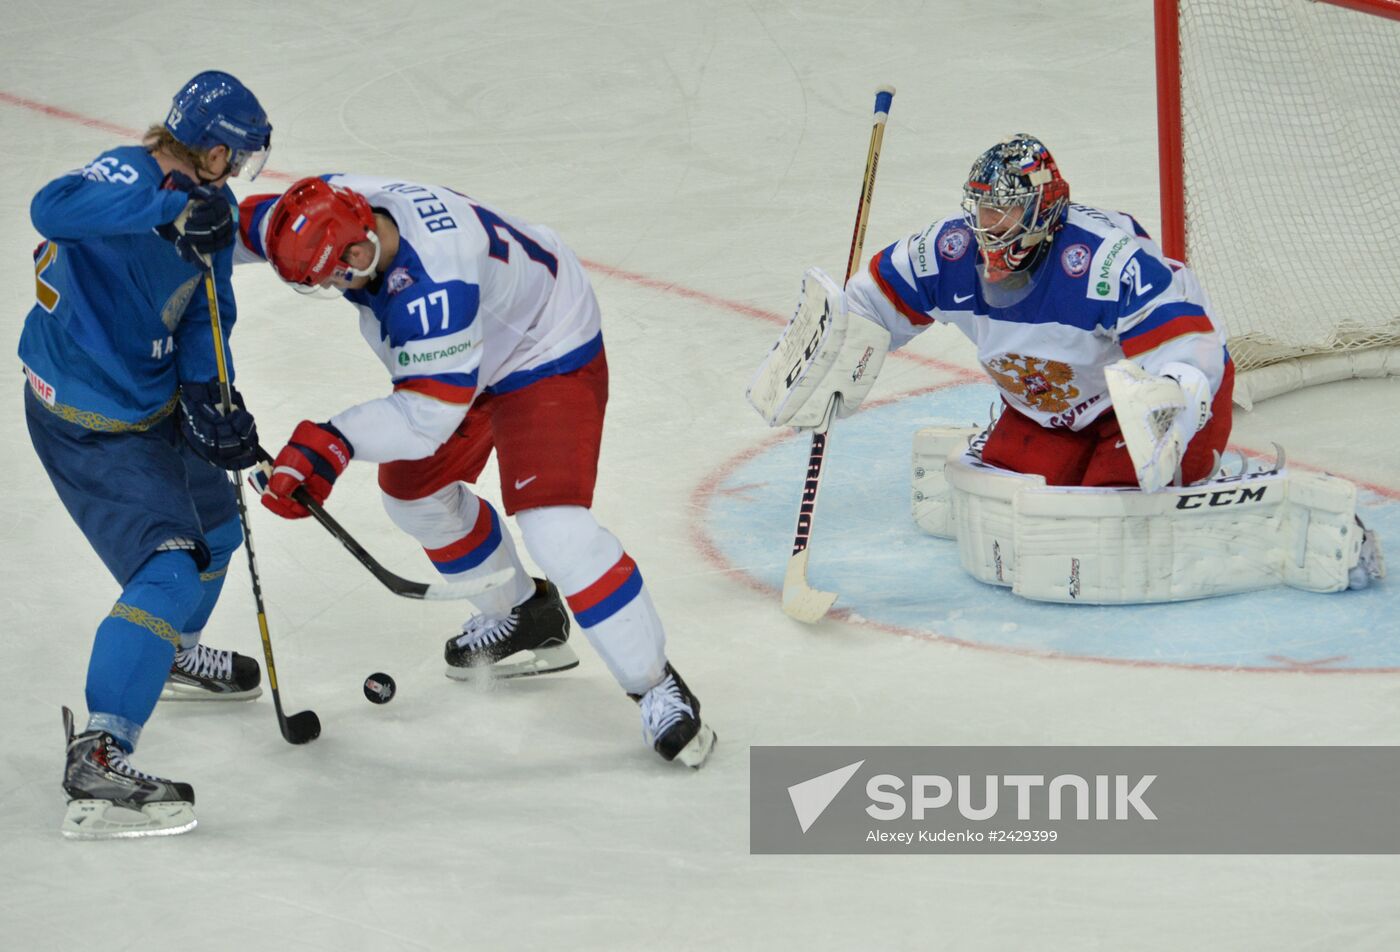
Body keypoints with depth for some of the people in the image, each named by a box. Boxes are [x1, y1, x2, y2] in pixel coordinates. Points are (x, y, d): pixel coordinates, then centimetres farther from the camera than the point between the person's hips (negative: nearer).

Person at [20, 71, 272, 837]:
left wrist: (207, 399, -12)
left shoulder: (206, 203, 2)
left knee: (213, 522, 29)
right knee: (168, 567, -19)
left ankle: (173, 655, 57)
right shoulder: (128, 177, -26)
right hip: (86, 422, -10)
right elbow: (54, 209, -47)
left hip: (151, 402, 10)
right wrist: (171, 204, -50)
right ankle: (96, 764, -23)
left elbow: (206, 314, 3)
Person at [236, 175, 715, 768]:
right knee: (413, 486, 19)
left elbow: (429, 414, -39)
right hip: (475, 347, 10)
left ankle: (656, 689, -11)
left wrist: (333, 442, -41)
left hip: (548, 356, -10)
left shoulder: (433, 286, -42)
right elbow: (247, 225, 1)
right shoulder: (338, 207, -19)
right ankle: (524, 620, 37)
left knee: (554, 526, -22)